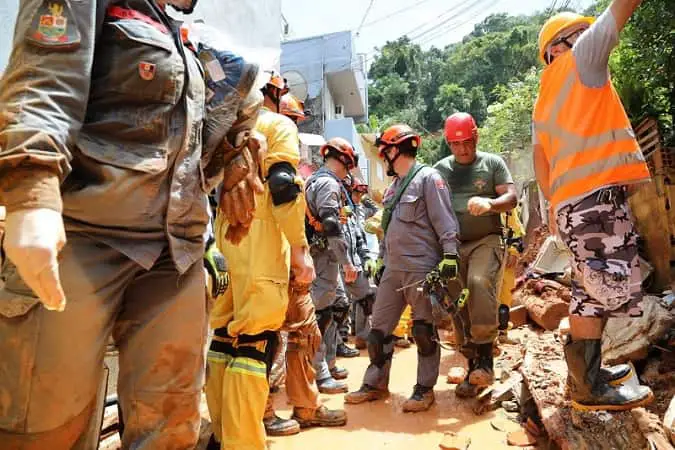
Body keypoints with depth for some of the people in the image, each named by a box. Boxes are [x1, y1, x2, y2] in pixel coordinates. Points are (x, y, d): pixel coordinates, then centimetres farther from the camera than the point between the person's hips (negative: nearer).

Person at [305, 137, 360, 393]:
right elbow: (332, 227, -22)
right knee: (321, 312, -6)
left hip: (322, 256, 10)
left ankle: (328, 363, 27)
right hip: (324, 256, -10)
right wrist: (347, 262, -19)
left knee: (338, 305, 17)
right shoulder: (329, 183, -13)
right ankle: (319, 374, 1)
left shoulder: (313, 181, 19)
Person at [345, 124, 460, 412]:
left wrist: (449, 256, -18)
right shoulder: (394, 186, 20)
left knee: (424, 330, 3)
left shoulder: (428, 178, -6)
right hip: (393, 269, 8)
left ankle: (425, 389, 17)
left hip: (421, 269, -8)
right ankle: (375, 384, 23)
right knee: (379, 328, 10)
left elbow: (445, 221, -12)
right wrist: (381, 260, 23)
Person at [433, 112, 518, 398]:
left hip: (485, 240, -3)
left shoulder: (492, 163, 7)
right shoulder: (440, 168, 12)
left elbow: (511, 198, 0)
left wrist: (490, 204, -23)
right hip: (452, 245, 3)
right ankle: (474, 368, 16)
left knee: (480, 282, -30)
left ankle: (485, 359, -19)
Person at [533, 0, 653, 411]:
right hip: (596, 194, -9)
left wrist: (556, 205, 21)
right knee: (601, 287, -9)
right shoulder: (579, 60, 5)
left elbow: (540, 161, 21)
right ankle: (588, 388, -5)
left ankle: (586, 372, 23)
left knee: (593, 290, 15)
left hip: (572, 200, 9)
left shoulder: (544, 101, 24)